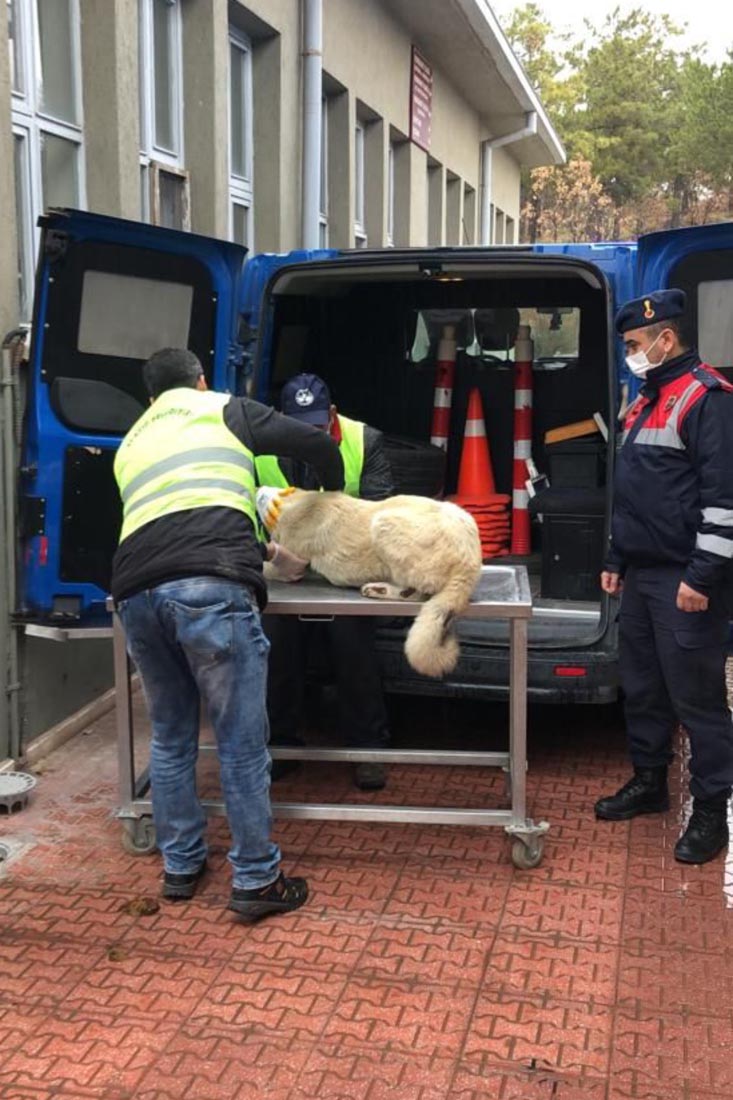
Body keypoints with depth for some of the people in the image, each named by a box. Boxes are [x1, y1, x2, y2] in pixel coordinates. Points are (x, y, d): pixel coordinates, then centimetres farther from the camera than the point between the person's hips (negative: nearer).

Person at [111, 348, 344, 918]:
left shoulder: (132, 443, 34)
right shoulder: (225, 409, 19)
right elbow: (318, 444, 12)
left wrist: (271, 554, 46)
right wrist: (335, 494, 34)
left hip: (136, 591, 6)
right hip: (209, 587, -5)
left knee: (170, 737, 21)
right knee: (242, 742, 4)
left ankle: (181, 865, 30)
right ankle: (256, 881, 12)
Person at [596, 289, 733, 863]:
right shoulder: (647, 400, 17)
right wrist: (617, 559, 21)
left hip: (686, 582, -9)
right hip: (642, 575, 9)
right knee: (641, 686, 16)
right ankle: (649, 782, 31)